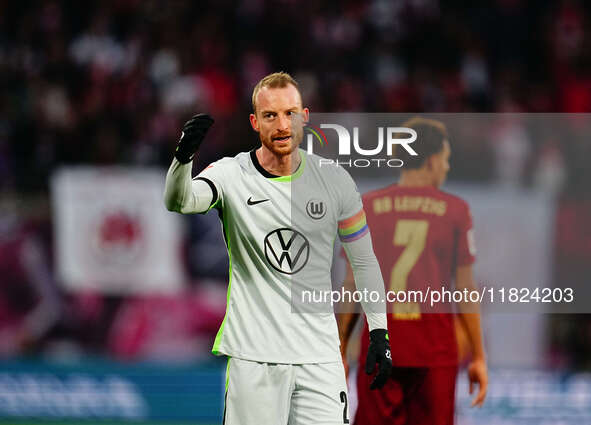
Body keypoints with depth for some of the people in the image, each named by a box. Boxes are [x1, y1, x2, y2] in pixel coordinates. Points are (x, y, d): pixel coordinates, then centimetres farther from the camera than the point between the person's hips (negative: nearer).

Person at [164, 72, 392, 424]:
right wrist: (184, 157, -45)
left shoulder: (334, 180, 3)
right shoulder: (232, 175, -5)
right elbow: (178, 202, -25)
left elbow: (363, 259, 13)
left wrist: (379, 332, 11)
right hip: (253, 353, -2)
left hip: (319, 354, 2)